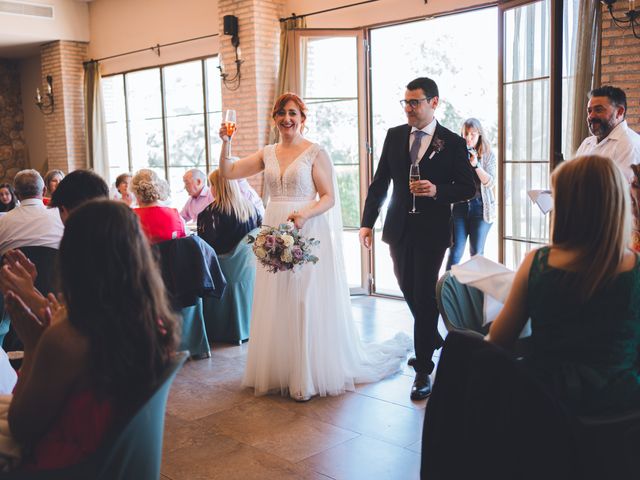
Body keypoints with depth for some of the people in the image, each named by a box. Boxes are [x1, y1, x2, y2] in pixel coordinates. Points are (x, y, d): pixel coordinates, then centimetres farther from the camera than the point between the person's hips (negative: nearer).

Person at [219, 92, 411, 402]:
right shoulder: (267, 154, 12)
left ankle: (310, 376, 8)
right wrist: (225, 143, -3)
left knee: (307, 302, -3)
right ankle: (278, 370, 20)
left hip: (307, 233, -5)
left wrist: (303, 215, -23)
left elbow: (328, 198, -7)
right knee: (276, 303, 8)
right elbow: (228, 172, 10)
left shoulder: (315, 153, -3)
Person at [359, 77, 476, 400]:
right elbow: (380, 182, 7)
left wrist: (437, 190, -21)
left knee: (424, 298, -3)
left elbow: (468, 187, -3)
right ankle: (433, 340, 40)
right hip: (399, 229, 4)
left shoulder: (453, 143, -5)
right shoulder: (394, 135, 5)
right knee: (410, 294, 16)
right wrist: (367, 223, 1)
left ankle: (423, 370, 6)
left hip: (432, 231, -4)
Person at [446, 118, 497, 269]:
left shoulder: (488, 155, 4)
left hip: (480, 206, 0)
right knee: (455, 251, -4)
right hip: (459, 205, 0)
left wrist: (476, 164, -17)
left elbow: (490, 183, -5)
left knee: (477, 252, 8)